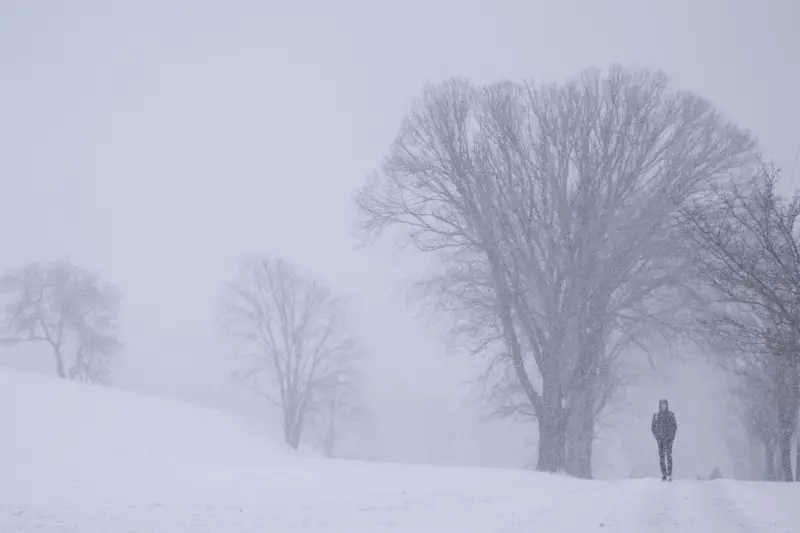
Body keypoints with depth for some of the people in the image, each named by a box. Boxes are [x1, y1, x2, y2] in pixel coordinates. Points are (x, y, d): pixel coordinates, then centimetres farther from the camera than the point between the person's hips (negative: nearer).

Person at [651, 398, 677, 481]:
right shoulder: (656, 415, 7)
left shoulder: (671, 414, 3)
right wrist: (656, 436, 0)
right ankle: (663, 475, 4)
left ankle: (669, 475, -10)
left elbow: (675, 426, 4)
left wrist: (672, 436, -5)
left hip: (669, 438, -2)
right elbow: (653, 427, 11)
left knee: (669, 455, -10)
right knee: (661, 456, -1)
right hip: (660, 439, 2)